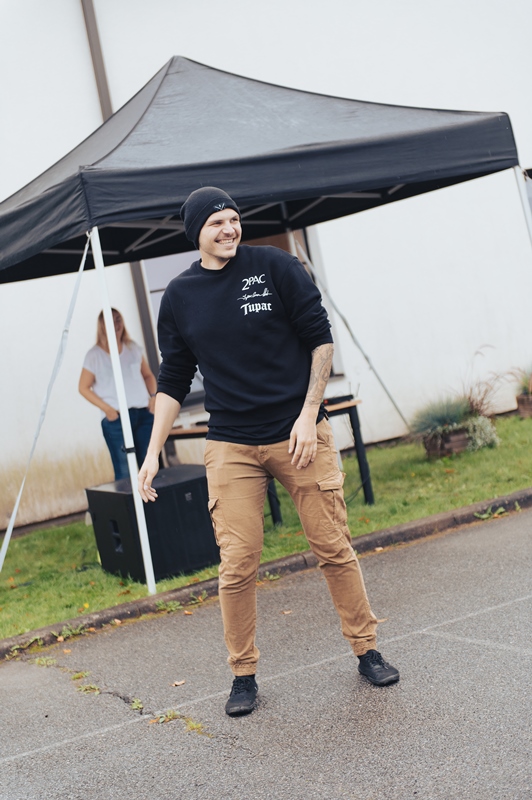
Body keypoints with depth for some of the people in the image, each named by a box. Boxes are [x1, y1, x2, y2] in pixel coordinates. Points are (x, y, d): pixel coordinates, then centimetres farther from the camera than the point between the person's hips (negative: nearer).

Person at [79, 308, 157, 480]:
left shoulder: (133, 348, 12)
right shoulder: (94, 355, 0)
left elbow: (148, 375, 21)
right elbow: (83, 388, 2)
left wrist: (153, 396, 3)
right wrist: (106, 408, -9)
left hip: (144, 413, 4)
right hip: (115, 418, -4)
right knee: (124, 472, -8)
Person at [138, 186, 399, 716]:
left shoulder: (276, 267, -1)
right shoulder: (179, 297, 6)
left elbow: (320, 339, 0)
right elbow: (173, 381, 12)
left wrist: (308, 415, -9)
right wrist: (153, 453, 5)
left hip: (300, 434, -1)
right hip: (230, 447, 1)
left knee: (334, 548, 4)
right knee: (237, 566, -3)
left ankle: (366, 650, 22)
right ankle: (243, 675, 14)